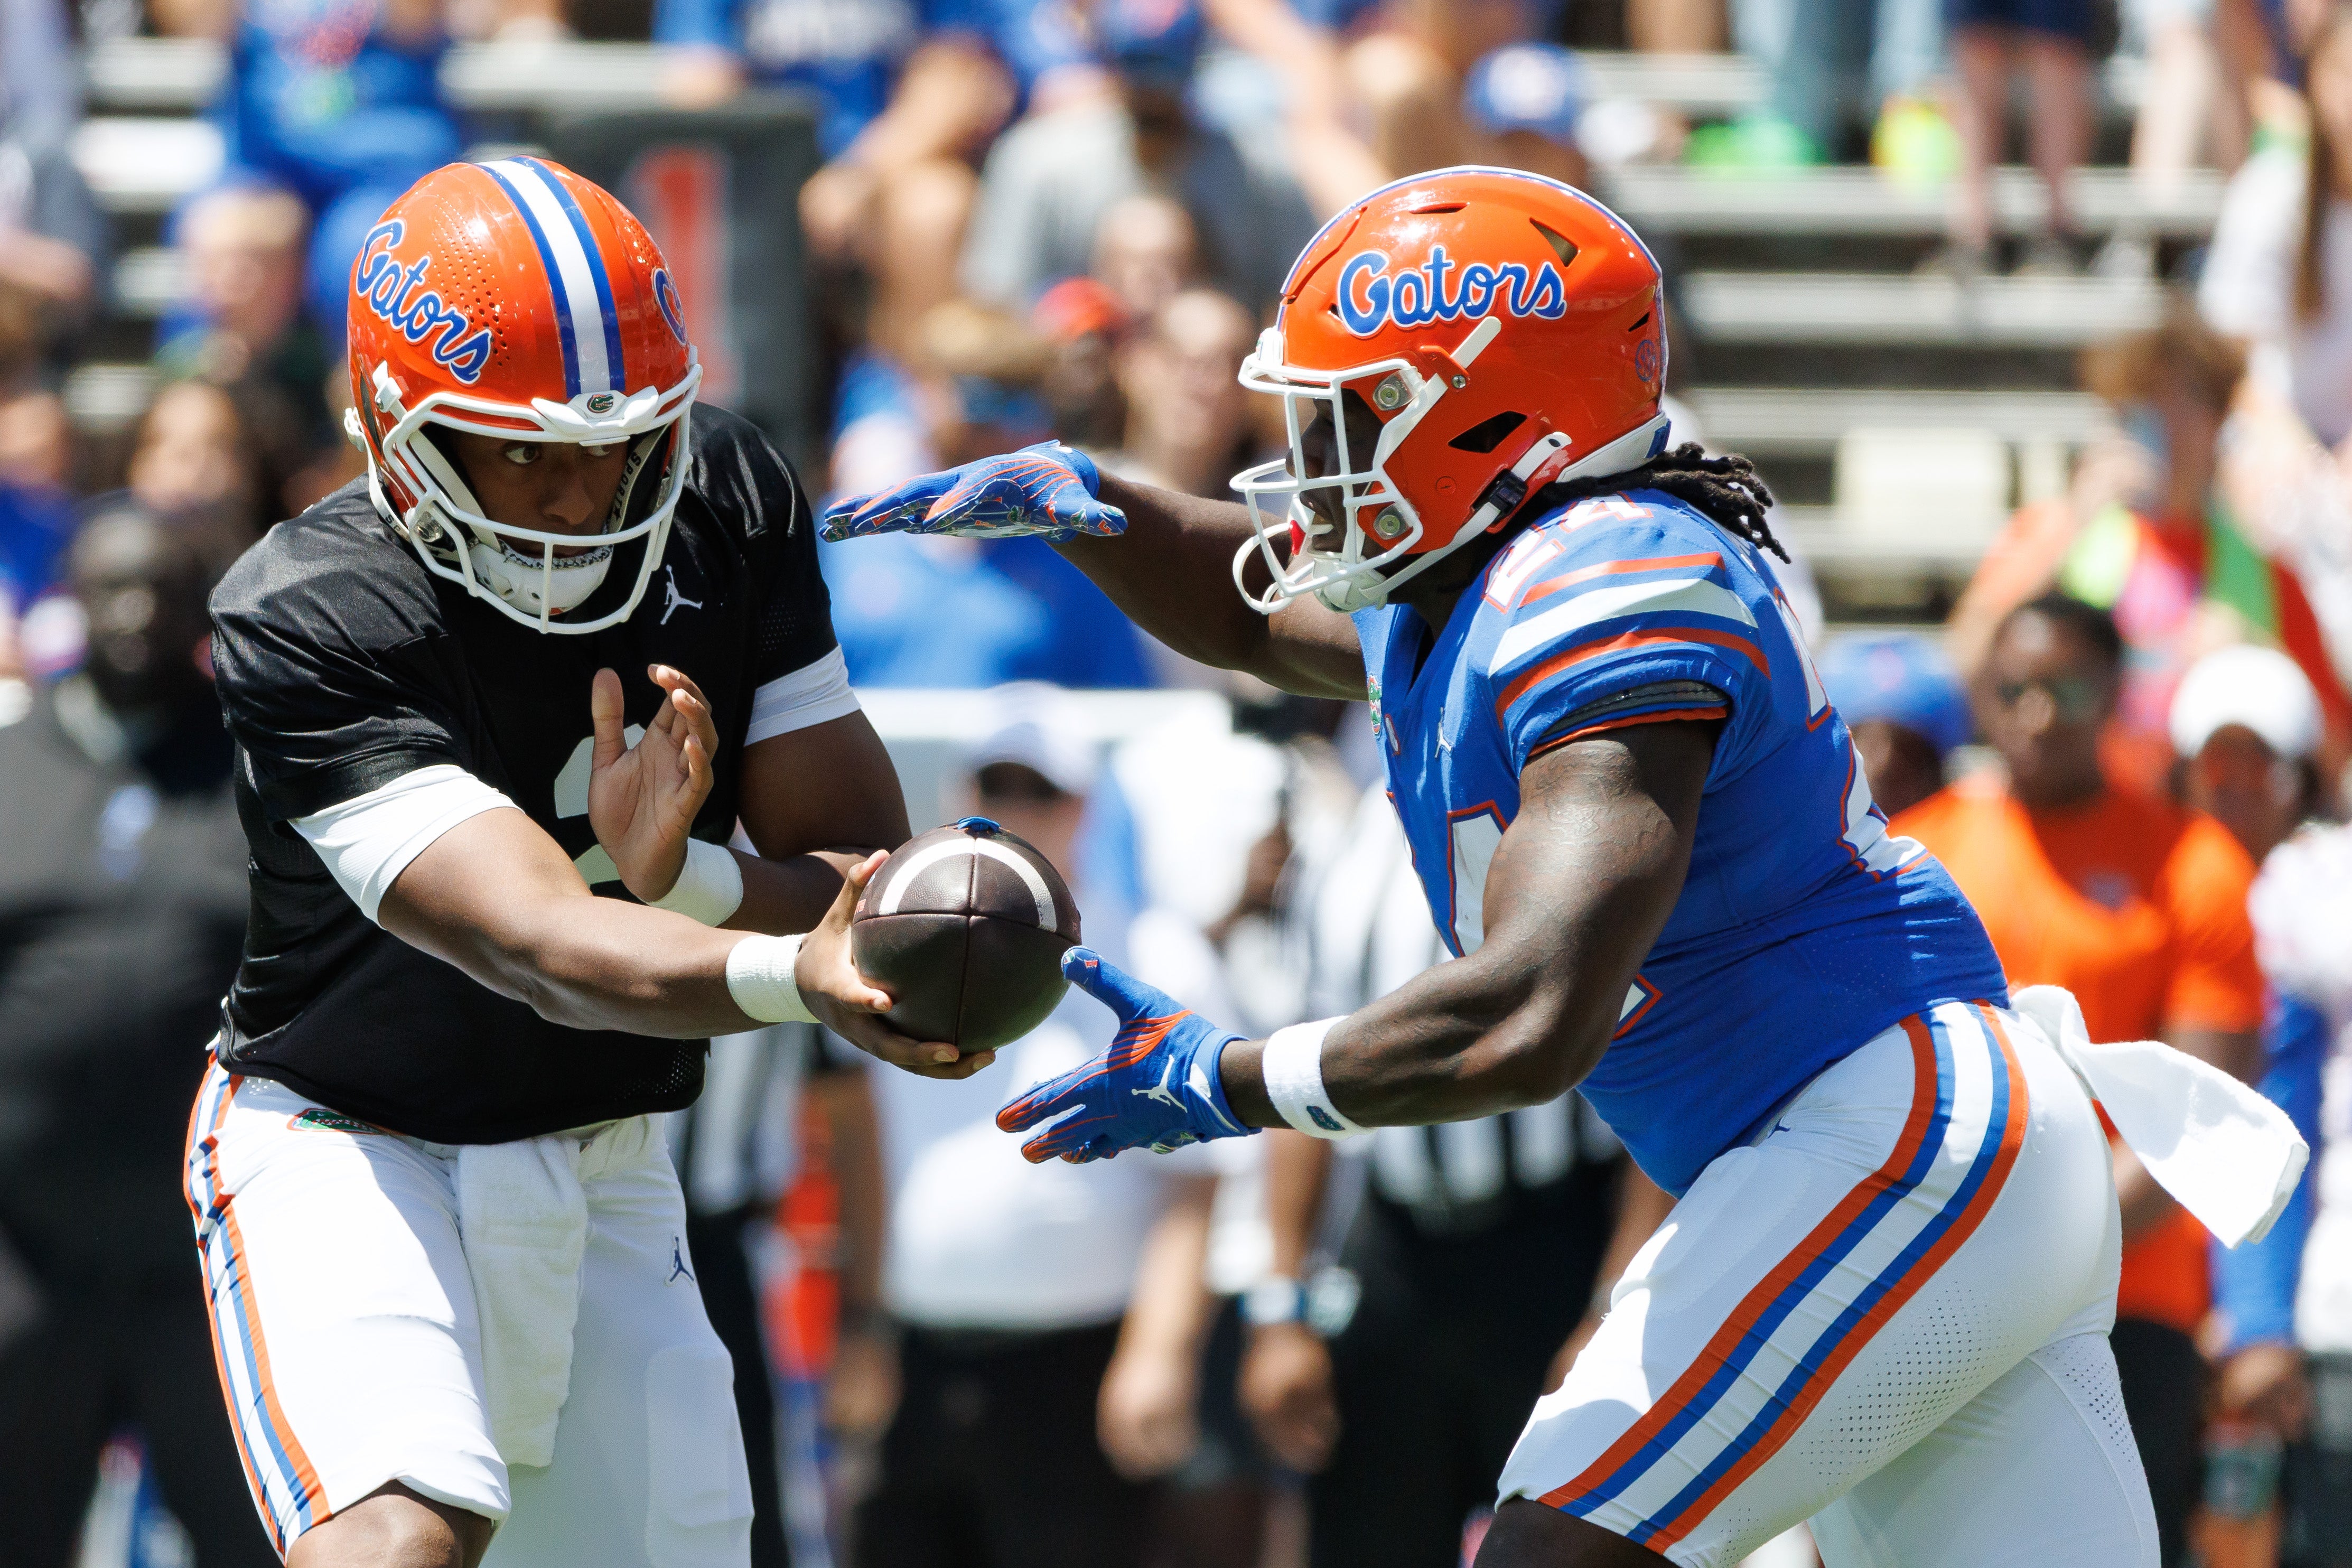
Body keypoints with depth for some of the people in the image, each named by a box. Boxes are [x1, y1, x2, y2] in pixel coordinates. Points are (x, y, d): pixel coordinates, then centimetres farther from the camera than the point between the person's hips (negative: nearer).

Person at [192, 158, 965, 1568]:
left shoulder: (728, 507, -6)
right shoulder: (308, 623, -24)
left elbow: (871, 878, -6)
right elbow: (545, 950, -34)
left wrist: (671, 878, -28)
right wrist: (799, 977, -53)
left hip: (609, 1182, 6)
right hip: (348, 1153, -6)